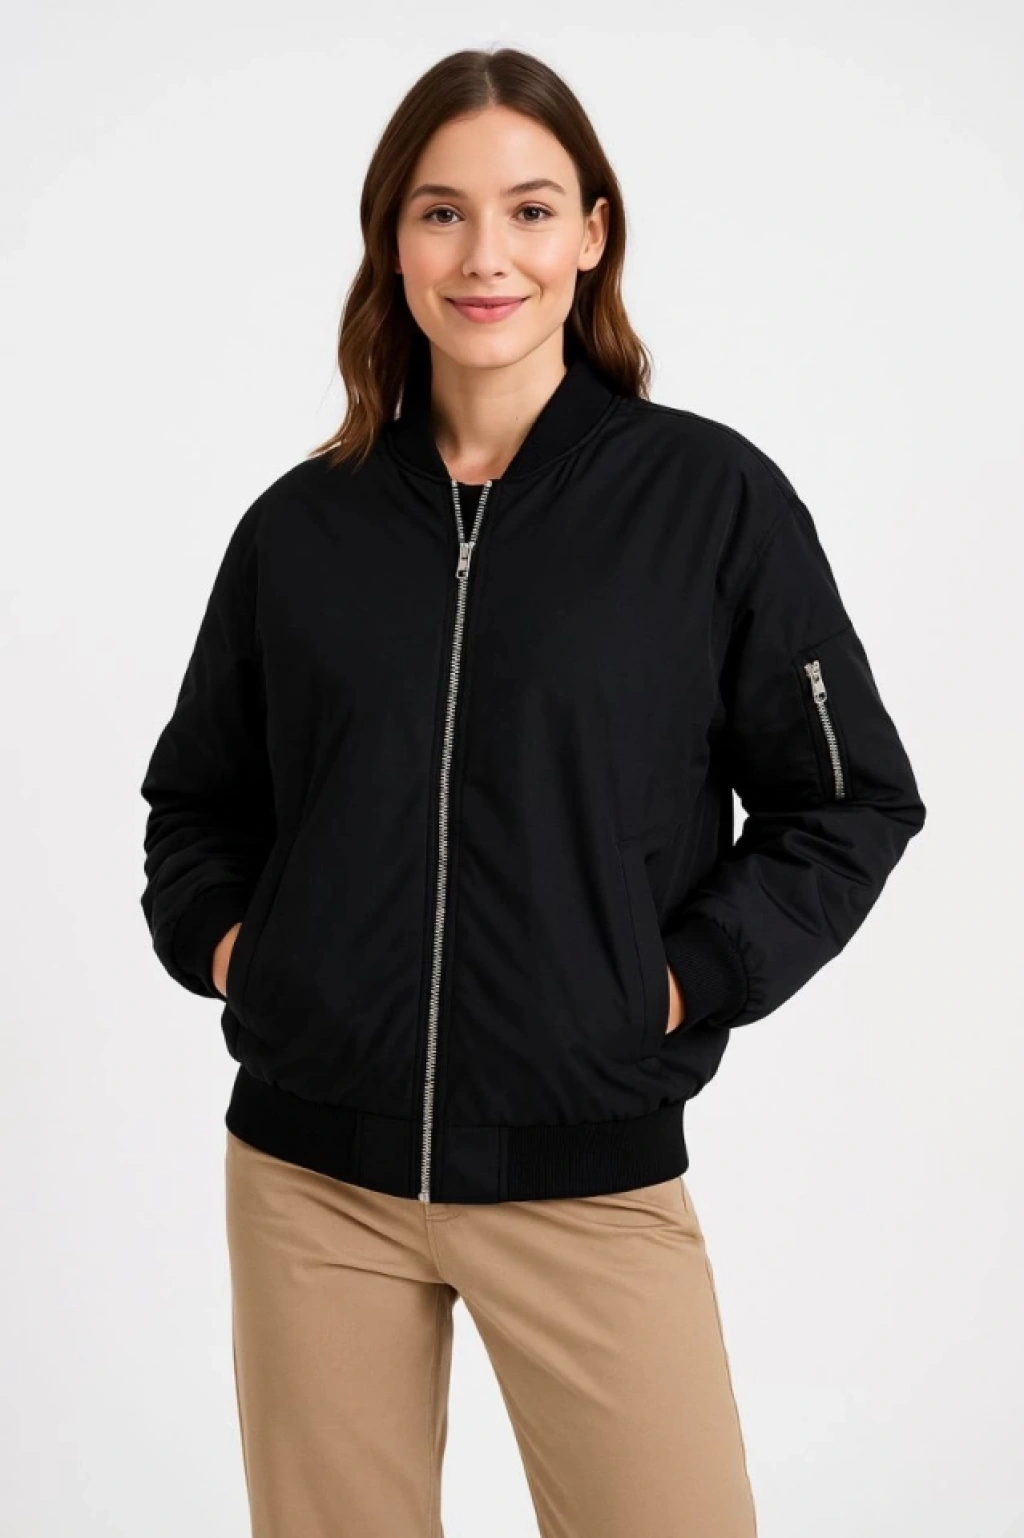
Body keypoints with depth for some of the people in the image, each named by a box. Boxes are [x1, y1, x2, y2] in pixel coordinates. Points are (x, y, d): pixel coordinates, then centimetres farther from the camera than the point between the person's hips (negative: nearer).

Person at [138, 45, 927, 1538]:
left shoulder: (710, 496, -3)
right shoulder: (302, 524, 5)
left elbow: (853, 797, 1)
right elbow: (197, 795, 18)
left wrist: (688, 980, -8)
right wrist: (214, 937, 1)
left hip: (588, 1173, -2)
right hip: (312, 1171, 3)